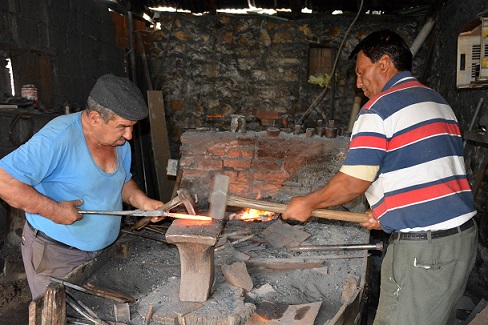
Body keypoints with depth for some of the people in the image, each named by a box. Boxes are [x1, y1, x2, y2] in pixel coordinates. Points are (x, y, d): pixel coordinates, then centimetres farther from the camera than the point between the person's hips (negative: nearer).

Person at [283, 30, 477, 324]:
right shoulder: (439, 102, 16)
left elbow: (352, 183, -14)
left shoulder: (379, 108, -12)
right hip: (464, 234, 9)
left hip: (423, 247, -9)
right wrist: (388, 213, 18)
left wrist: (307, 204, 1)